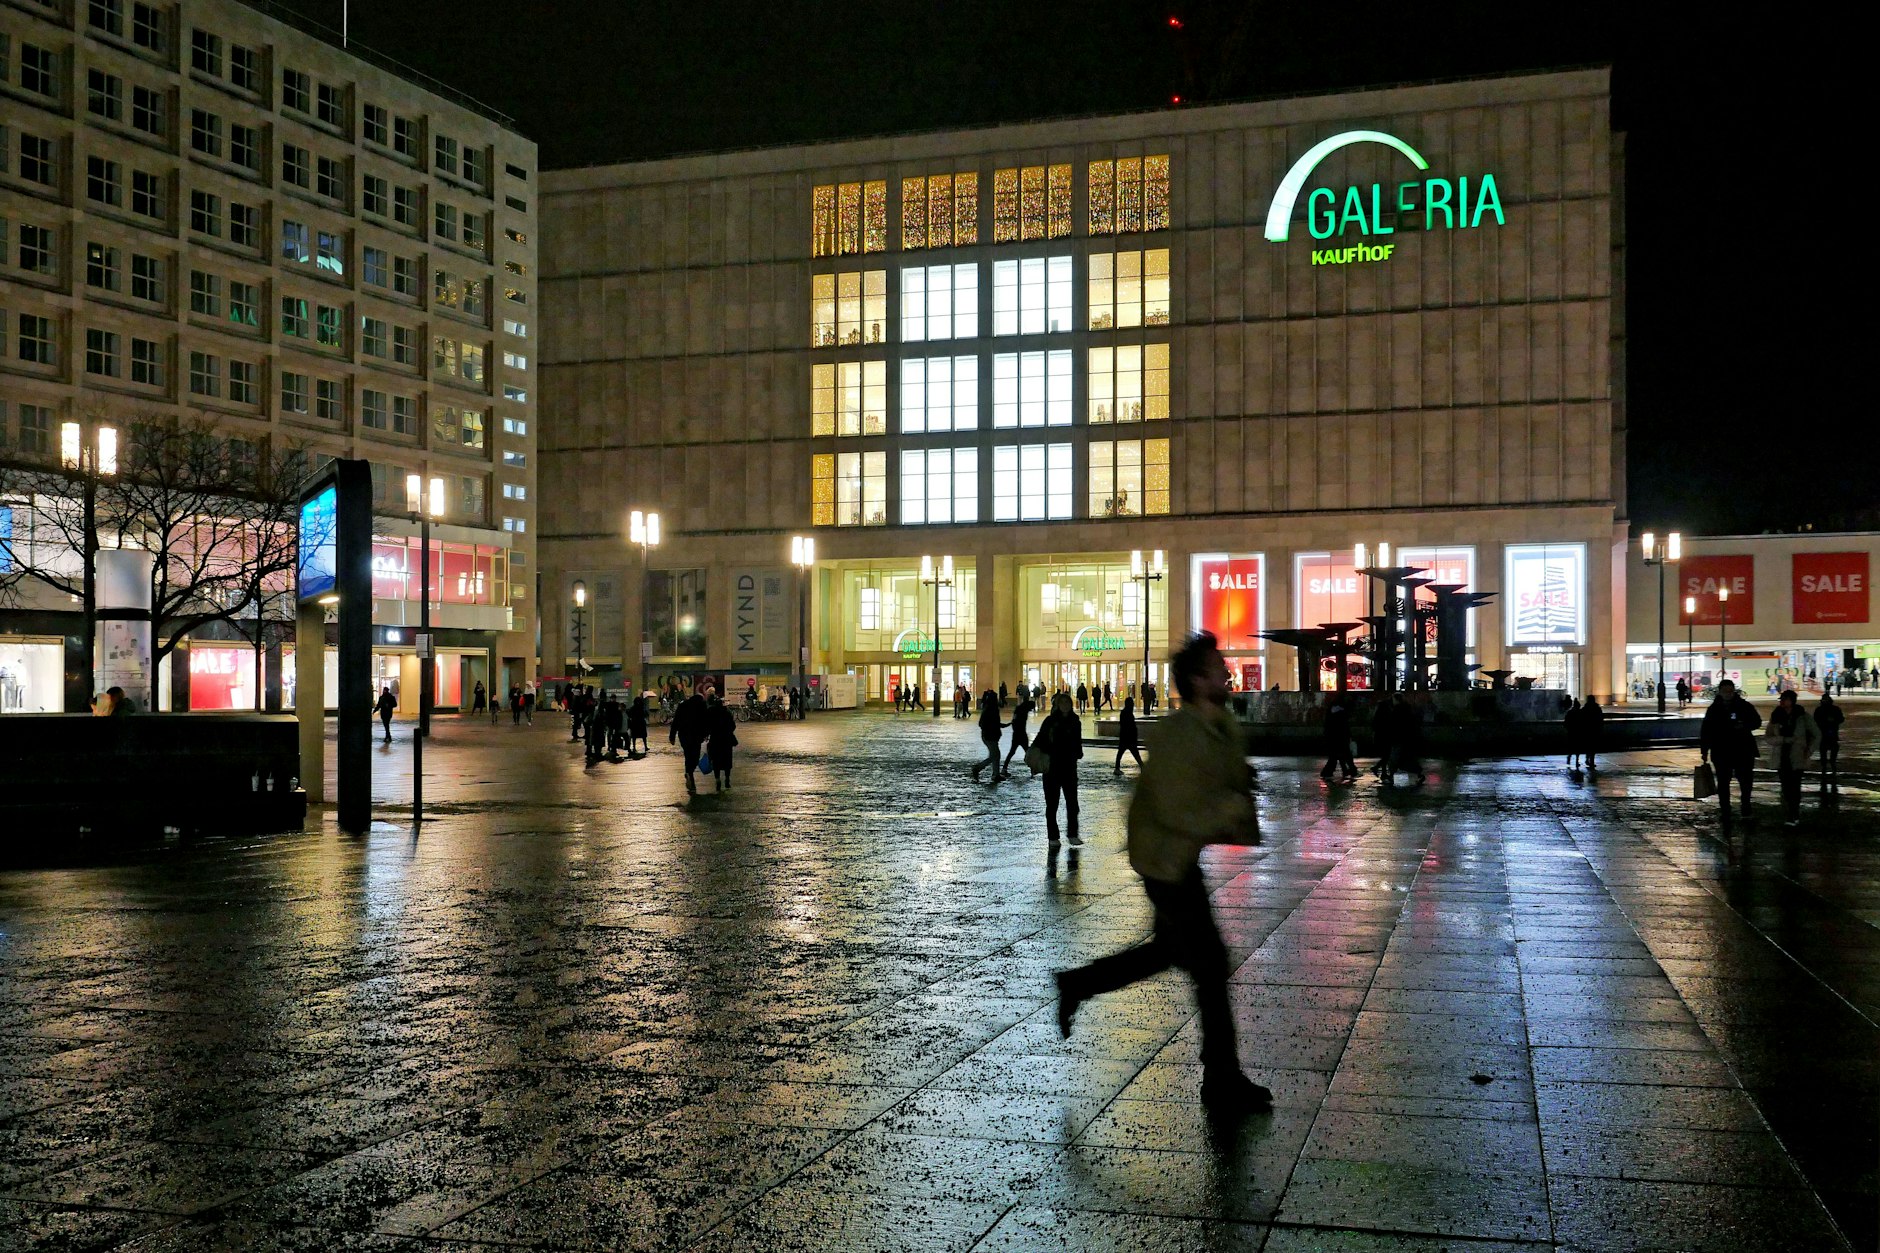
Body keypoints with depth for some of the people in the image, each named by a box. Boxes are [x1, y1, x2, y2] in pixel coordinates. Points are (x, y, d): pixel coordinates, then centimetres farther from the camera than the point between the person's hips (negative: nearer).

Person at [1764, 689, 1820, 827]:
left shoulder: (1803, 716, -3)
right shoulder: (1776, 717, 3)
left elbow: (1817, 735, 7)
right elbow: (1767, 736, 2)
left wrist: (1809, 751, -1)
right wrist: (1784, 740, -13)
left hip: (1797, 758, -2)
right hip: (1782, 758, 2)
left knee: (1795, 788, -5)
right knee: (1786, 788, -1)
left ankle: (1794, 816, 9)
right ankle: (1789, 817, 3)